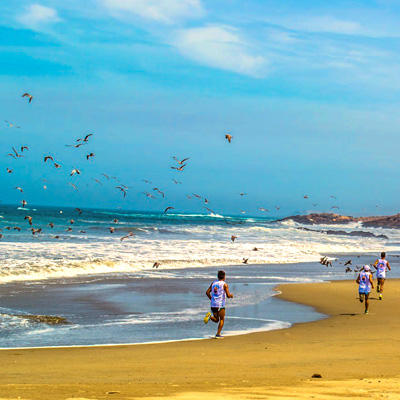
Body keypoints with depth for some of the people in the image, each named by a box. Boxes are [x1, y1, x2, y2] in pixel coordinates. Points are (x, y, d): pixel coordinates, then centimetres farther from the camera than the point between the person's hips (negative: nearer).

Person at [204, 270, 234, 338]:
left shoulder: (213, 283, 10)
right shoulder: (224, 284, -6)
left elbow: (207, 292, 7)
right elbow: (228, 295, -12)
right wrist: (231, 295, 11)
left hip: (213, 305, 5)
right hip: (220, 305, -5)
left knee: (216, 320, 18)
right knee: (222, 320, 10)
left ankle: (210, 316, -13)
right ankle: (218, 334, 0)